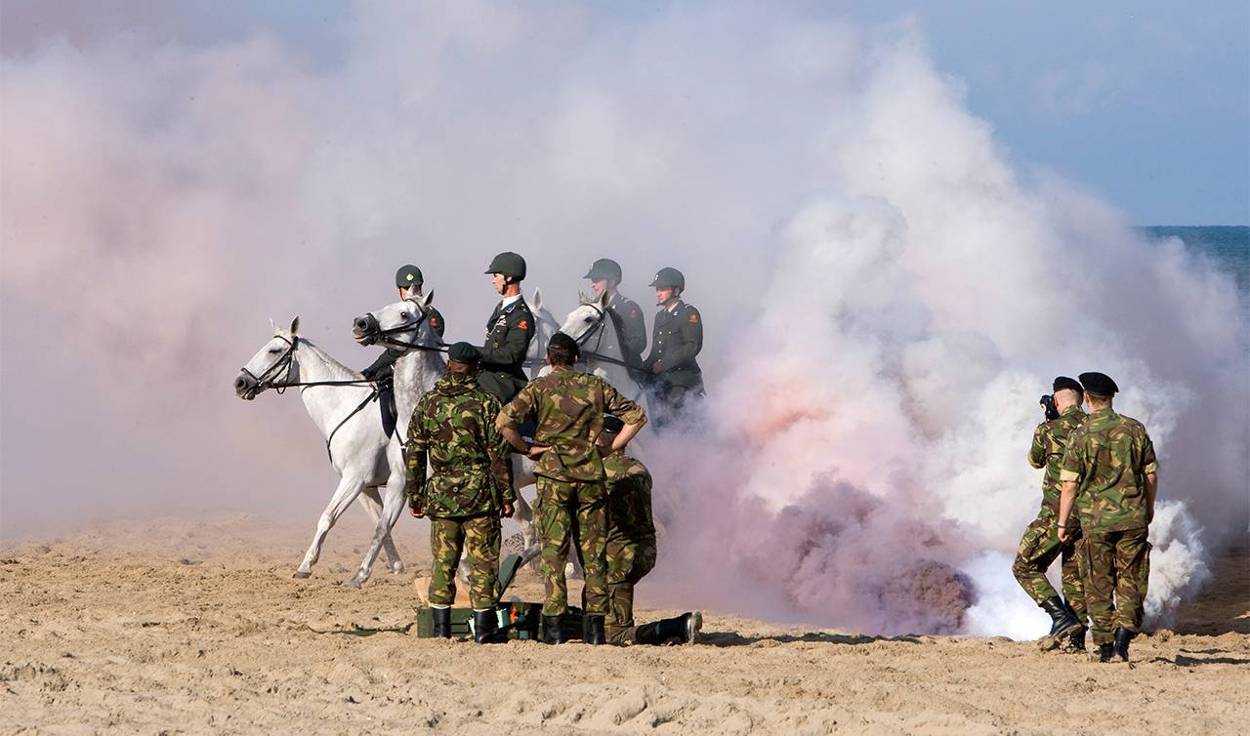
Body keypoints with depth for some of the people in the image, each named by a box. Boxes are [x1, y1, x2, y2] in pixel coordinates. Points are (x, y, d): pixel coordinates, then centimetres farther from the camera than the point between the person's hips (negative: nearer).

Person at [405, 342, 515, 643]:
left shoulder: (427, 404, 4)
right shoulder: (485, 403, -6)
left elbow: (414, 455, 7)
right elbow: (498, 454, -7)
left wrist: (415, 496, 15)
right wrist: (507, 495, -1)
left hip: (440, 495, 3)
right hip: (479, 494, -3)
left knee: (443, 562, 9)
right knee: (483, 562, 2)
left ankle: (441, 628, 8)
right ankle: (484, 629, 2)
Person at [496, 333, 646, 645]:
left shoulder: (539, 388, -1)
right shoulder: (596, 386, 7)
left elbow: (504, 421, -14)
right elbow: (636, 416, 9)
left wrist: (526, 448, -1)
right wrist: (611, 448, 11)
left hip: (553, 476, -2)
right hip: (591, 477, 2)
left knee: (554, 552, 0)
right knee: (593, 553, 7)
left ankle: (554, 626, -6)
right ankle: (595, 626, 5)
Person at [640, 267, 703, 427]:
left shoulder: (689, 313, -2)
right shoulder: (660, 316, 22)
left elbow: (693, 347, -13)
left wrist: (664, 364, -17)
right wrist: (643, 368, 6)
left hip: (682, 383, -7)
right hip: (661, 381, 7)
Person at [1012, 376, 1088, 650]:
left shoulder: (1048, 430, -10)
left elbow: (1035, 461, 9)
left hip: (1057, 514, -5)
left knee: (1025, 568, 6)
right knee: (1075, 574, 17)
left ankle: (1062, 617, -9)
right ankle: (1076, 638, 14)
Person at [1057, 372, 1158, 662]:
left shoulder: (1080, 435, -7)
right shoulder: (1135, 430, 0)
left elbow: (1069, 484, -8)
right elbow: (1151, 475, 7)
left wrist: (1063, 522, 3)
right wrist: (1149, 508, 24)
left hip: (1095, 519, -1)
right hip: (1133, 518, 1)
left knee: (1099, 584, 8)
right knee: (1130, 579, 7)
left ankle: (1105, 646, 10)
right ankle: (1125, 629, -14)